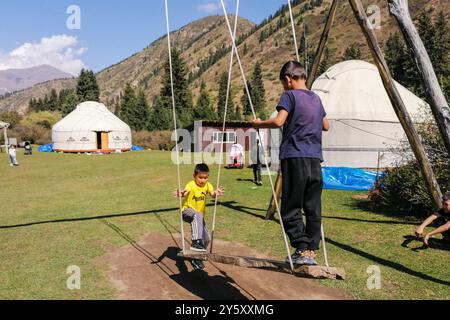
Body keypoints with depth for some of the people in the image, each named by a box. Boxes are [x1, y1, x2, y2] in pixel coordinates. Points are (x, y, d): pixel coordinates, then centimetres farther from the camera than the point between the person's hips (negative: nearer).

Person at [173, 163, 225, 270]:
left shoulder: (207, 185, -6)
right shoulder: (191, 185, -18)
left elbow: (213, 194, -27)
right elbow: (185, 192, -40)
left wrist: (216, 193, -53)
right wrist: (181, 194, -65)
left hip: (199, 215, 6)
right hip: (187, 211, -5)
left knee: (207, 239, 6)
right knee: (198, 216, -41)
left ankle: (197, 259, 29)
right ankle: (196, 242, -42)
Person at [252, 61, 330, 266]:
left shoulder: (290, 95, -1)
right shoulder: (316, 98, 19)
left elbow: (279, 121, -16)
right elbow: (326, 126, 29)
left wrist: (259, 124, 1)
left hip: (295, 157, -6)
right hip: (315, 159, 7)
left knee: (291, 209, -1)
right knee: (313, 208, 8)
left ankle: (302, 250, -5)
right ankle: (312, 251, 11)